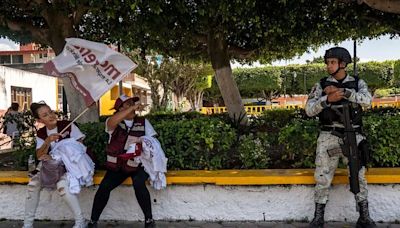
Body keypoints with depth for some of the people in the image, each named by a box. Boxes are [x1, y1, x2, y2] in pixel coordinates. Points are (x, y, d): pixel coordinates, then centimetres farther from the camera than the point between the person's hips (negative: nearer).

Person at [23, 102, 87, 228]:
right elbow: (39, 156, -6)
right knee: (33, 183, -18)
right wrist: (48, 141, -26)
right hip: (51, 165, 5)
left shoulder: (68, 125, -10)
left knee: (62, 185, -33)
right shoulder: (41, 133, 4)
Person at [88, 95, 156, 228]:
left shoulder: (143, 122, 6)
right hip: (117, 166, 1)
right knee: (104, 187, -20)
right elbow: (112, 122, -26)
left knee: (138, 183, -30)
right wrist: (132, 108, -27)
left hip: (138, 165, 0)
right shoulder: (114, 123, 0)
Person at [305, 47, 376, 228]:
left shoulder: (357, 83, 5)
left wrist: (341, 91, -24)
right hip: (328, 138, 0)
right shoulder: (321, 85, 3)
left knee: (359, 177, 3)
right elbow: (309, 110, -7)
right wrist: (328, 99, -24)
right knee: (323, 178, 0)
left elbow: (367, 100, -16)